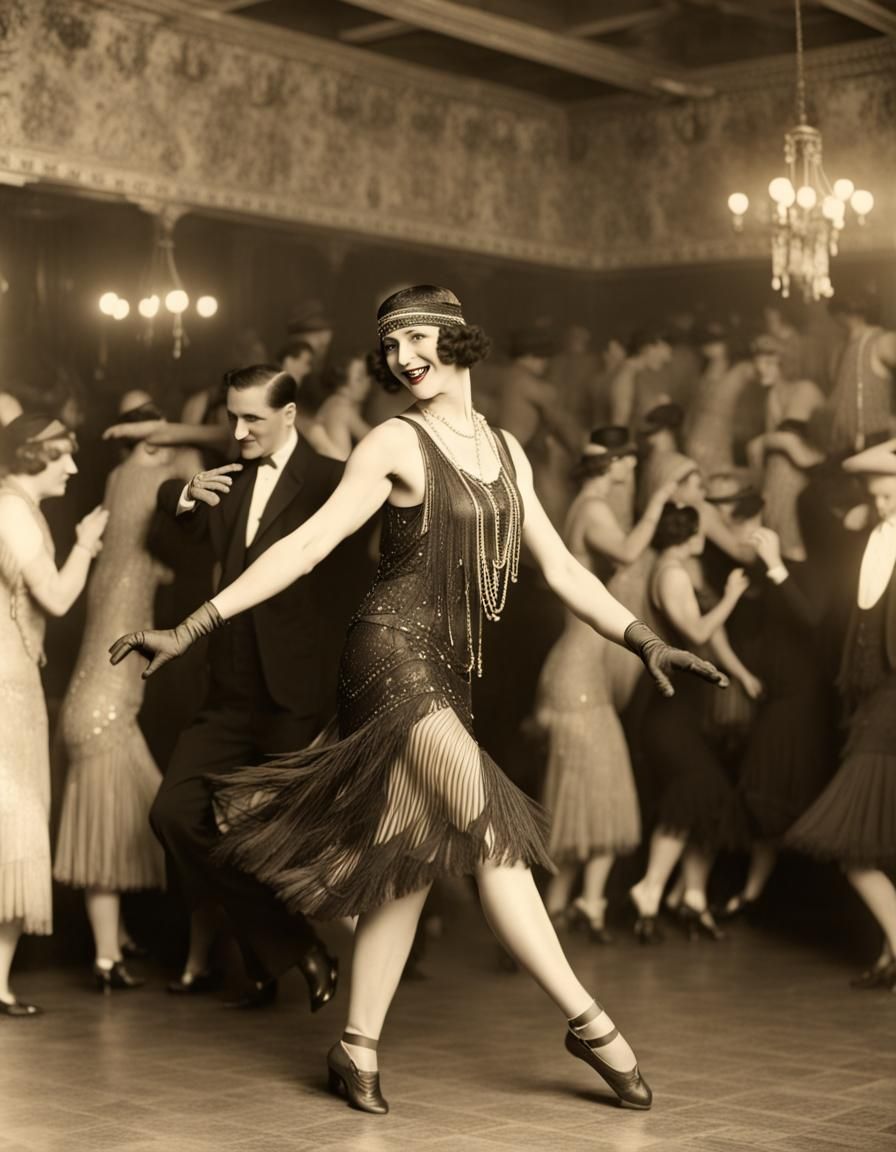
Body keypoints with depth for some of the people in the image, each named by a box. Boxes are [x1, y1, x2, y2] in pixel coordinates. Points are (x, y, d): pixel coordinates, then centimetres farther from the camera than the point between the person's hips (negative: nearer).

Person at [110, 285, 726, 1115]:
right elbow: (308, 545, -7)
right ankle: (588, 1022, -5)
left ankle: (359, 1047, 12)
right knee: (494, 829, -12)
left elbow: (560, 566, 14)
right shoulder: (397, 443, -5)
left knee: (414, 861, 5)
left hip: (448, 673, 7)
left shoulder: (506, 451, 14)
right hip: (394, 653, -7)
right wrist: (192, 628, -12)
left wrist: (645, 641, 6)